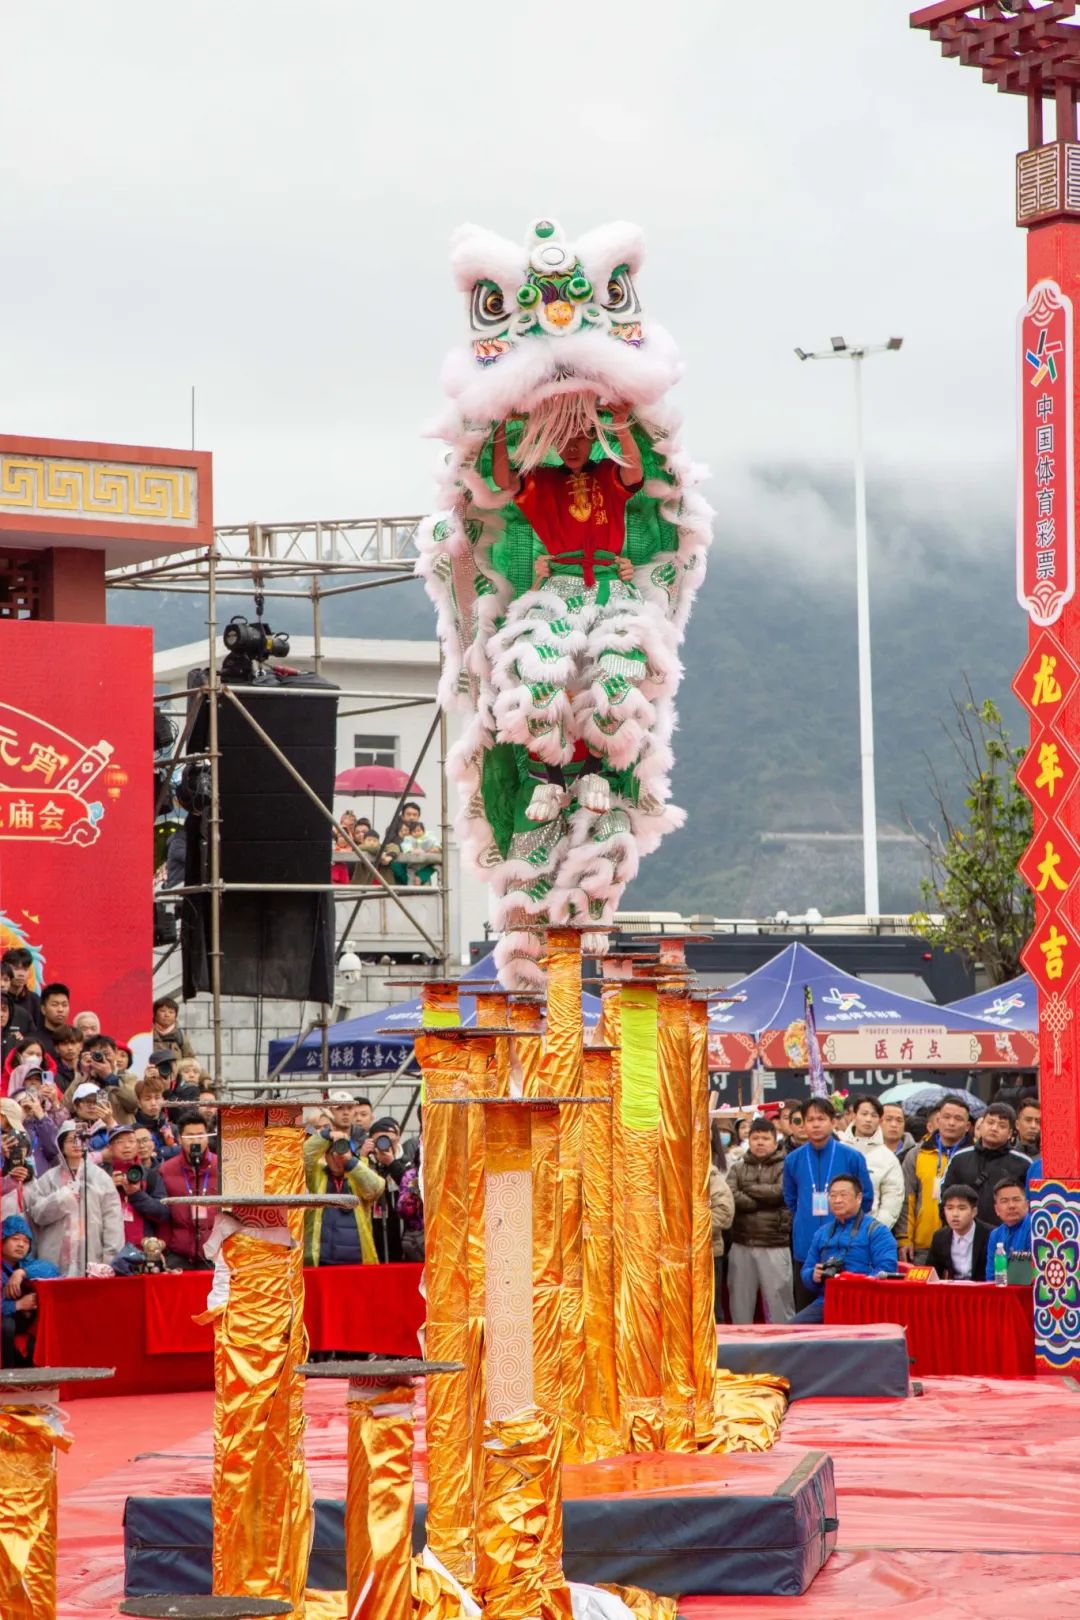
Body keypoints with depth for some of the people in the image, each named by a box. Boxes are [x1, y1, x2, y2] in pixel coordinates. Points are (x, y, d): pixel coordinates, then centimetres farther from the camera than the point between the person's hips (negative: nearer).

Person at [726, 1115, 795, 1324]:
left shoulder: (784, 1167, 4)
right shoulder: (737, 1168, 12)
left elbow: (780, 1191, -13)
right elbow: (730, 1197, -4)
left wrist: (749, 1190, -2)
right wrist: (763, 1200, -10)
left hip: (775, 1245, -3)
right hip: (742, 1245, 3)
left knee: (778, 1299, -3)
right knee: (740, 1299, 8)